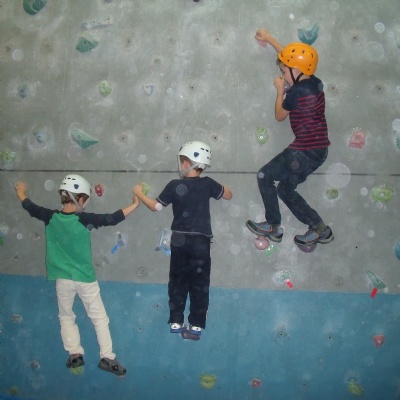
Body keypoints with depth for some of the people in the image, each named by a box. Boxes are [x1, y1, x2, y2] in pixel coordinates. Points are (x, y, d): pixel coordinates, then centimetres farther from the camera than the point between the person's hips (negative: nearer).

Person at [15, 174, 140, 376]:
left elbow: (30, 207, 9)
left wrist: (21, 191, 29)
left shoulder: (50, 218, -7)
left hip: (63, 279, 3)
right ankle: (107, 358, 11)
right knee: (99, 318, 10)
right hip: (85, 278, -2)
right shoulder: (84, 219, -17)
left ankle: (75, 354, 21)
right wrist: (134, 204, -5)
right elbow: (112, 218, -15)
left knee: (66, 317, 23)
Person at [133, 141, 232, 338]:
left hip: (179, 240, 1)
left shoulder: (175, 185, -6)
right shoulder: (207, 184, -5)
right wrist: (220, 186, 26)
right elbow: (228, 195, 9)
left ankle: (175, 322, 18)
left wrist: (139, 193, 17)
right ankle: (196, 324, 11)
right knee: (199, 283, 8)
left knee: (177, 282, 13)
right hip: (200, 241, 0)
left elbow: (156, 206, 1)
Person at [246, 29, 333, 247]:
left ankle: (273, 227, 13)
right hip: (319, 149, 9)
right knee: (285, 189, 17)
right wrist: (269, 39, 32)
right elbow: (293, 58, 24)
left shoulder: (296, 92, -18)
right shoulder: (315, 83, 8)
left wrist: (280, 90, 10)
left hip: (305, 150, -9)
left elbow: (279, 116, -1)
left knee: (264, 176, 5)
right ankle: (320, 229, 16)